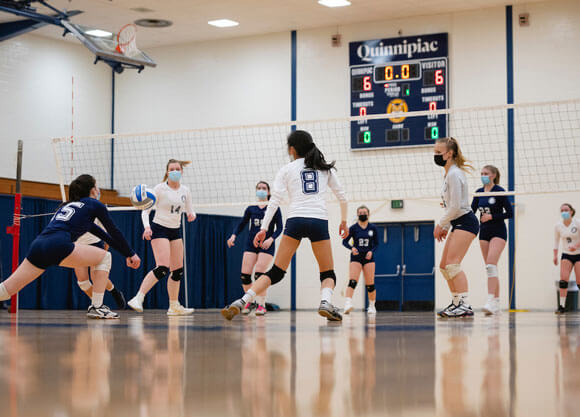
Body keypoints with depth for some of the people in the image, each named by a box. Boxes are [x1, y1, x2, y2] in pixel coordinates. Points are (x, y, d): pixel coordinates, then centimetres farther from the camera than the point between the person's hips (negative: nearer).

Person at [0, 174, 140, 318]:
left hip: (37, 246, 7)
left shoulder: (67, 205, 37)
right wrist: (130, 254, 27)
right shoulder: (94, 204, 16)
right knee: (104, 257, 12)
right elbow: (114, 231, 17)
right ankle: (96, 307, 6)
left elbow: (99, 232, 42)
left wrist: (121, 248, 46)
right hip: (58, 245, -7)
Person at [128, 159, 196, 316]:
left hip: (175, 231, 6)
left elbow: (190, 211, 14)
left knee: (178, 270, 6)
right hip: (159, 229, -6)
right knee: (162, 268, -23)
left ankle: (174, 307, 16)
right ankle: (138, 298, -24)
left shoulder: (185, 191, 6)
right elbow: (146, 210, -9)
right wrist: (147, 227, -25)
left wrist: (191, 215, -11)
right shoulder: (160, 189, -9)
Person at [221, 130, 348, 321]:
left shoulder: (287, 169, 11)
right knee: (328, 274, 12)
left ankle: (241, 302, -12)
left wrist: (263, 228, 0)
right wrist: (343, 221, 30)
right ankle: (326, 302, -17)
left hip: (295, 221, 0)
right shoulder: (325, 168, 17)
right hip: (319, 221, 0)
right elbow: (342, 196, 18)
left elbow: (274, 200, 1)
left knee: (276, 272, 3)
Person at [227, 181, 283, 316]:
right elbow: (241, 224, 14)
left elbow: (279, 228, 0)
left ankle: (261, 304, -7)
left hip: (267, 245, -3)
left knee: (259, 273, -18)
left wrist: (271, 239, -17)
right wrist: (234, 235, -5)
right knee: (244, 275, -7)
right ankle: (250, 302, 14)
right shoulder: (250, 209, 13)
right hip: (251, 244, 3)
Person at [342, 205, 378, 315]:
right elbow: (344, 241, 0)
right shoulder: (353, 228, -1)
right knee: (353, 281, -19)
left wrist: (371, 251, -10)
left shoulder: (373, 228, 4)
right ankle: (348, 304, -32)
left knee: (370, 284, 2)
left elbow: (376, 243, 9)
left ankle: (372, 305, 19)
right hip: (356, 257, -2)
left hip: (368, 257, 2)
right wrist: (351, 248, -19)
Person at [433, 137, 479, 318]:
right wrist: (445, 227, 15)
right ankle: (456, 303, 21)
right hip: (457, 224, 10)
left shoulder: (454, 174, -16)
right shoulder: (449, 174, 15)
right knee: (444, 266, 12)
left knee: (452, 264, -19)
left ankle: (465, 305, -23)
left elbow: (455, 207, -20)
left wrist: (440, 224, -10)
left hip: (465, 222, -10)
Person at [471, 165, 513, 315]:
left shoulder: (499, 192, -9)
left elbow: (510, 213, -9)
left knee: (491, 265, -21)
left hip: (498, 232, -6)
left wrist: (492, 216, -17)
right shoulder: (479, 193, 9)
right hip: (484, 232, 6)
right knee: (490, 268, 6)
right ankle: (496, 303, 10)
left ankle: (491, 301, -28)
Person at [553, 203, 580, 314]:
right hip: (566, 255, 2)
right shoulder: (558, 226, -1)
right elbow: (556, 240, 11)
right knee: (563, 278, -14)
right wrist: (555, 255, 5)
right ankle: (562, 306, -14)